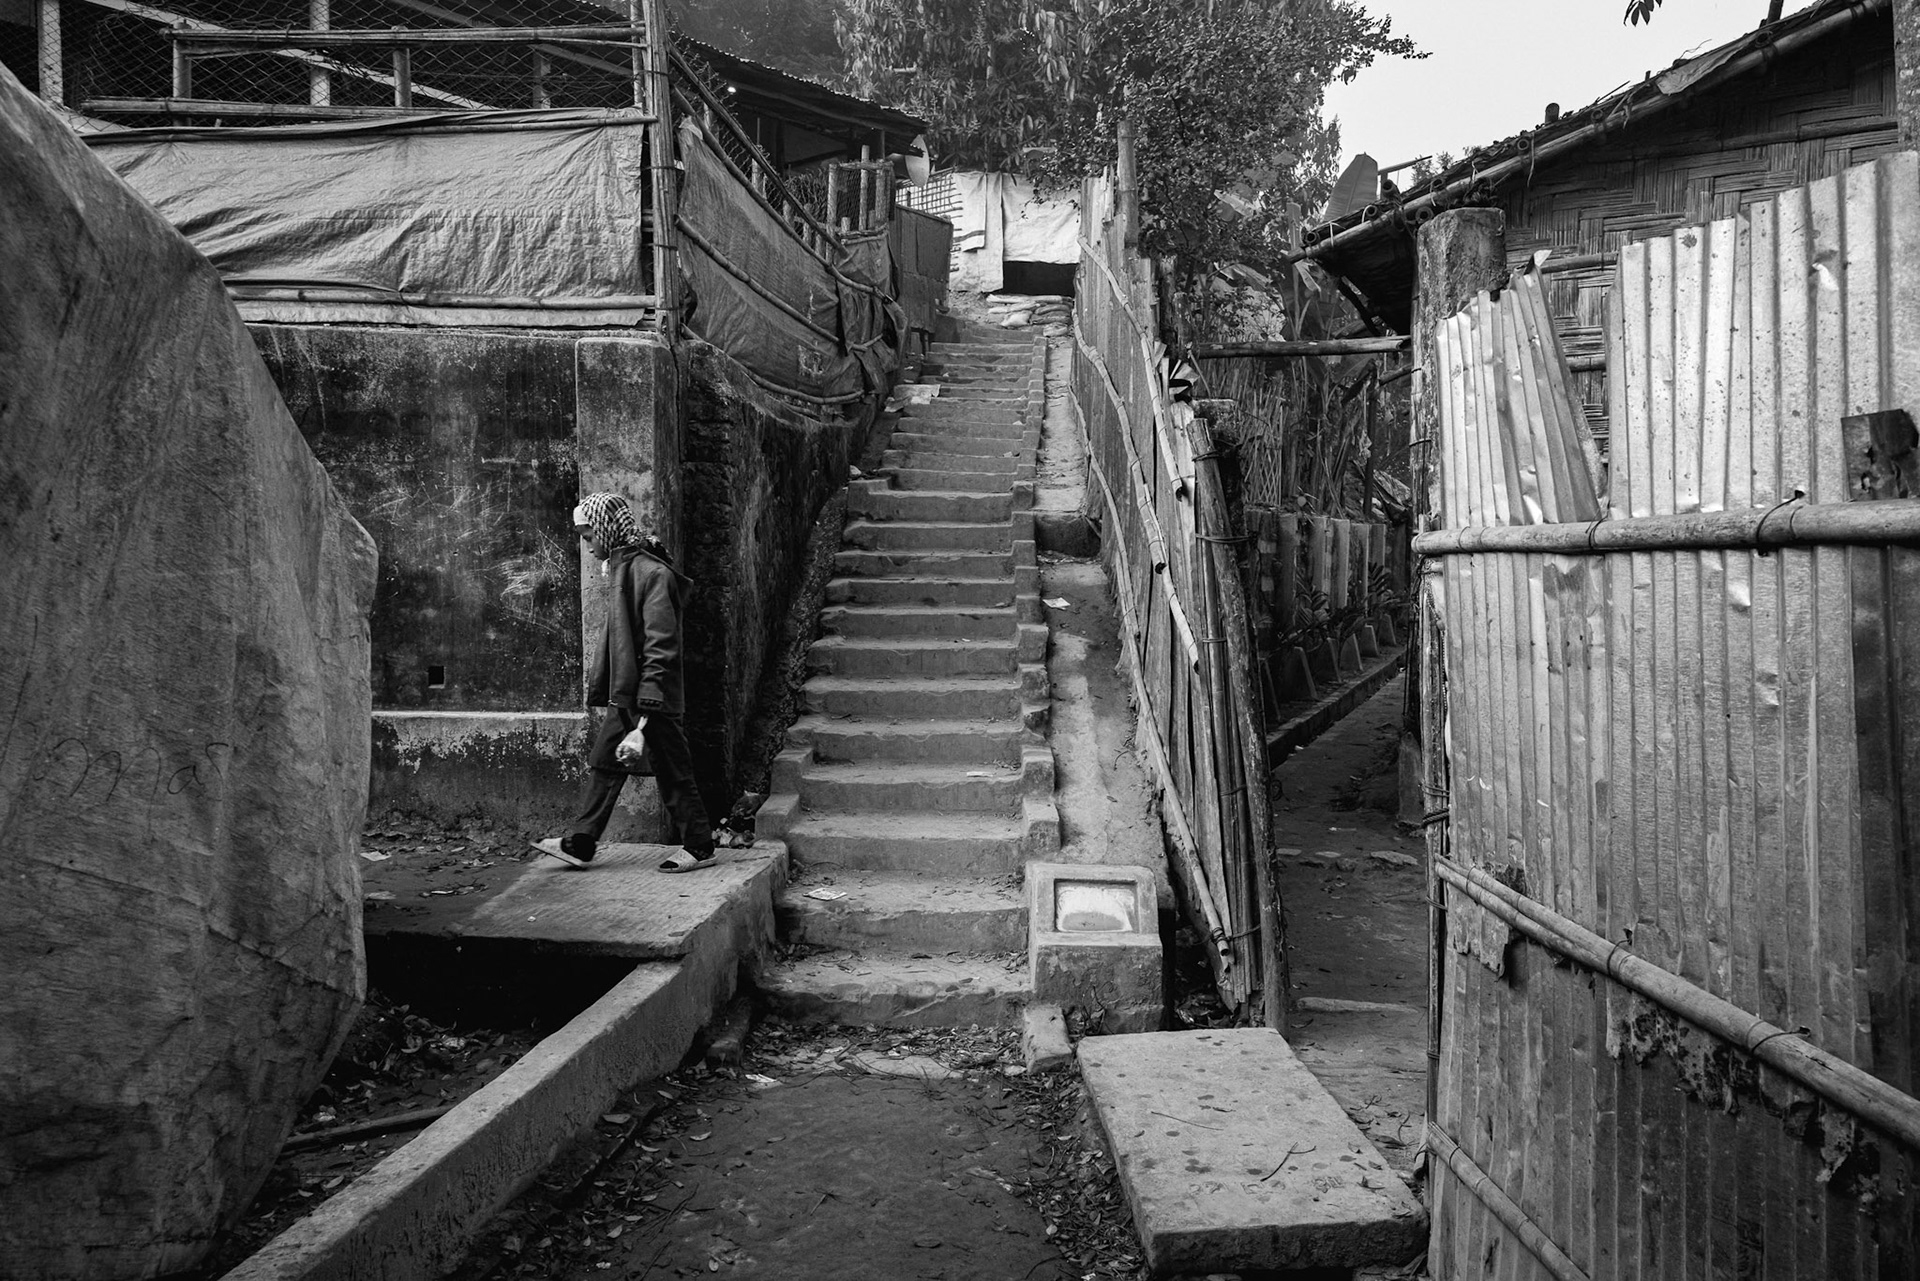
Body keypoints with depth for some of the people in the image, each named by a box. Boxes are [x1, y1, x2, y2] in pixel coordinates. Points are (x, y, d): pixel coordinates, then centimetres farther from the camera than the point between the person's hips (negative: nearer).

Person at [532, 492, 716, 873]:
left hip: (652, 699, -9)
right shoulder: (618, 568, 13)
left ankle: (699, 847, 14)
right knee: (603, 764, 12)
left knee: (673, 773, 1)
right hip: (624, 695, 9)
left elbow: (661, 642, -22)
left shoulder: (652, 572, -17)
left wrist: (649, 699, -25)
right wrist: (601, 685, 19)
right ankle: (580, 845, 20)